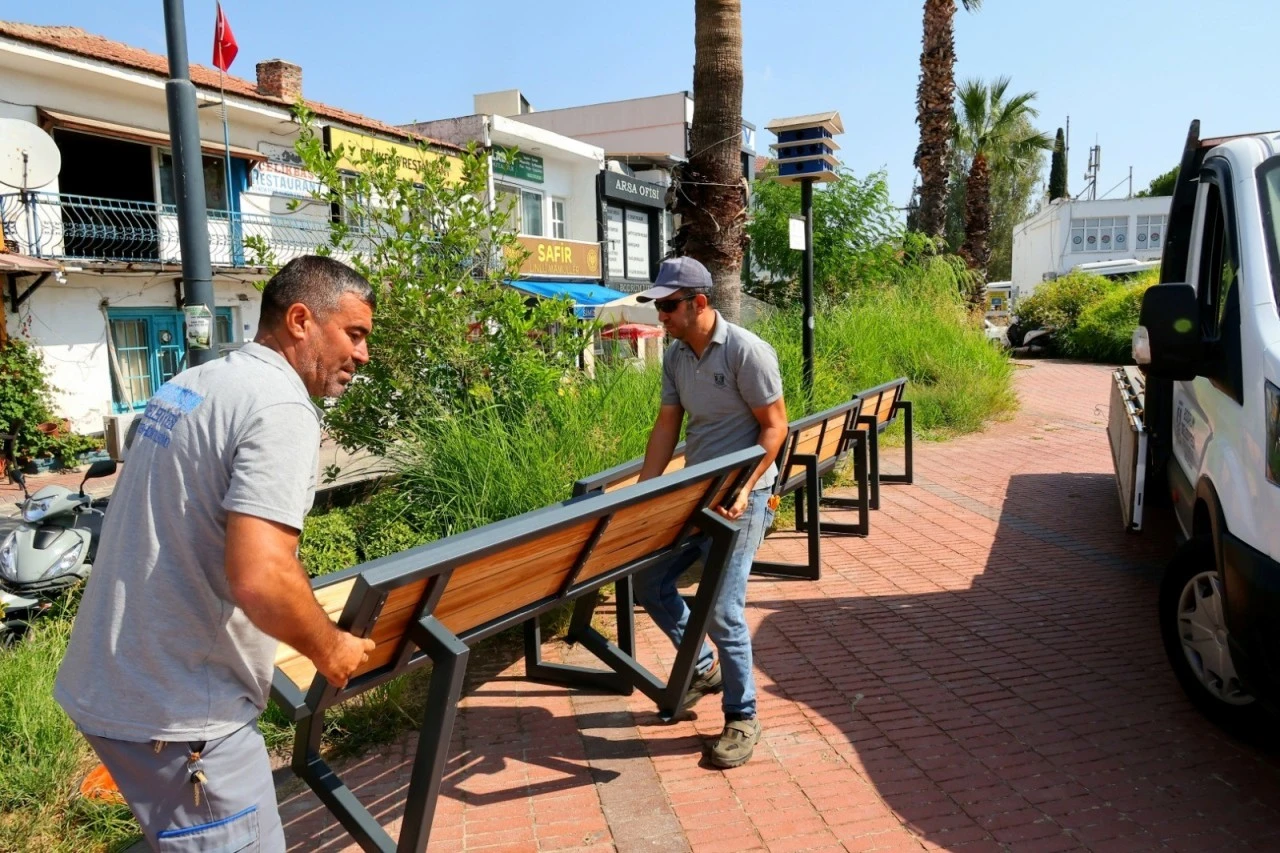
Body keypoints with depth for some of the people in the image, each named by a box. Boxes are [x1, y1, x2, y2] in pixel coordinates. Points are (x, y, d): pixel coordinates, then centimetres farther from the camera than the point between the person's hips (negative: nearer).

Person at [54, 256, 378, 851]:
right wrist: (330, 649, -13)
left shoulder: (188, 385, 9)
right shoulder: (281, 406, -21)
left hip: (105, 682, 9)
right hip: (174, 711, -9)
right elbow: (260, 579, -31)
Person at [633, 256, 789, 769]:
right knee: (648, 582, 9)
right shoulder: (675, 356, 6)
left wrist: (743, 489, -23)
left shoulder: (746, 351, -16)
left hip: (740, 497, -8)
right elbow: (667, 426, 9)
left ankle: (741, 719, 13)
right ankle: (704, 668, 31)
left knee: (722, 609, -8)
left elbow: (775, 426, -13)